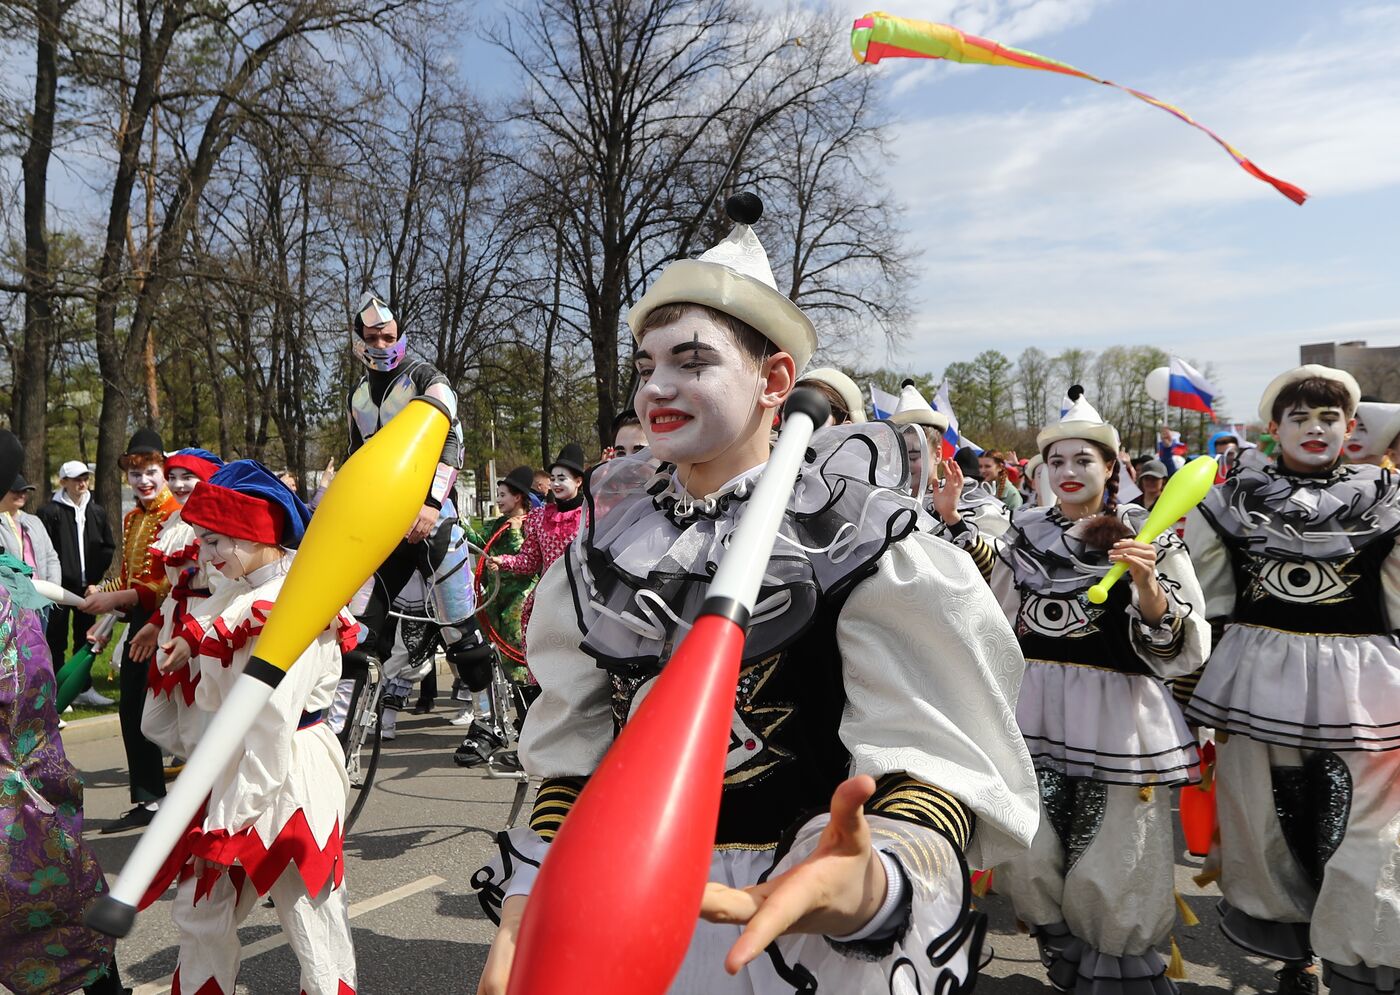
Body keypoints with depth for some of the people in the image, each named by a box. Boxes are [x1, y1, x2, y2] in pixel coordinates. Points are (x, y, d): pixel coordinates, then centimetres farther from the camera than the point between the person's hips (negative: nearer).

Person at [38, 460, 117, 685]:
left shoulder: (97, 512, 10)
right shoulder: (50, 511, -6)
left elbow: (109, 546, 15)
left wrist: (96, 573, 5)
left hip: (87, 585, 5)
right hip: (60, 587, -5)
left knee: (85, 639, 12)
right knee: (57, 640, 1)